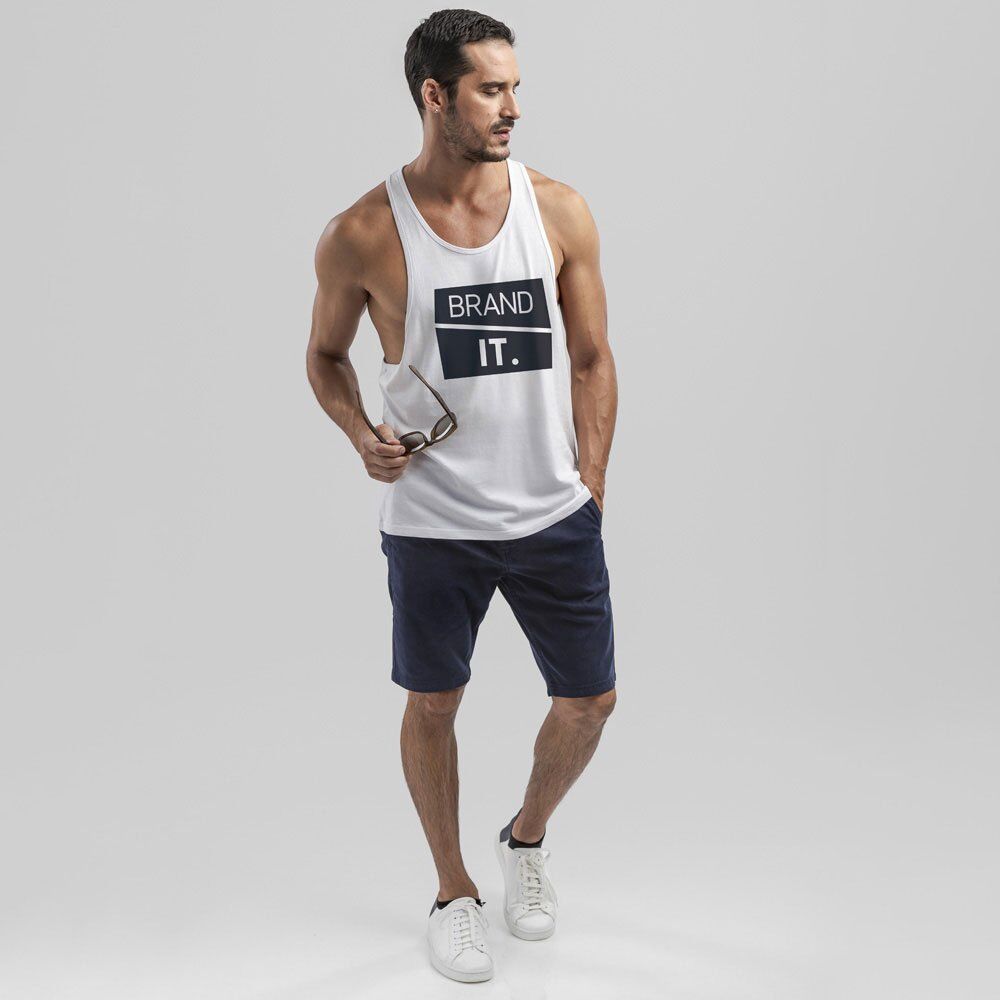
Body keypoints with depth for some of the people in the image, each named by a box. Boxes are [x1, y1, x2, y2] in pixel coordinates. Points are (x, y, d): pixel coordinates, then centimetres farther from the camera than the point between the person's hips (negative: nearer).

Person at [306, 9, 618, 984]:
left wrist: (588, 490, 0)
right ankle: (454, 893, 34)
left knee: (590, 699, 10)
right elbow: (325, 355, 7)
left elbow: (592, 360, 4)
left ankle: (527, 835, 41)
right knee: (432, 704, 11)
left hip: (555, 516, 2)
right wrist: (360, 434, -12)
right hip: (431, 523, -2)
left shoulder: (560, 212, -2)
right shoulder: (362, 235, -9)